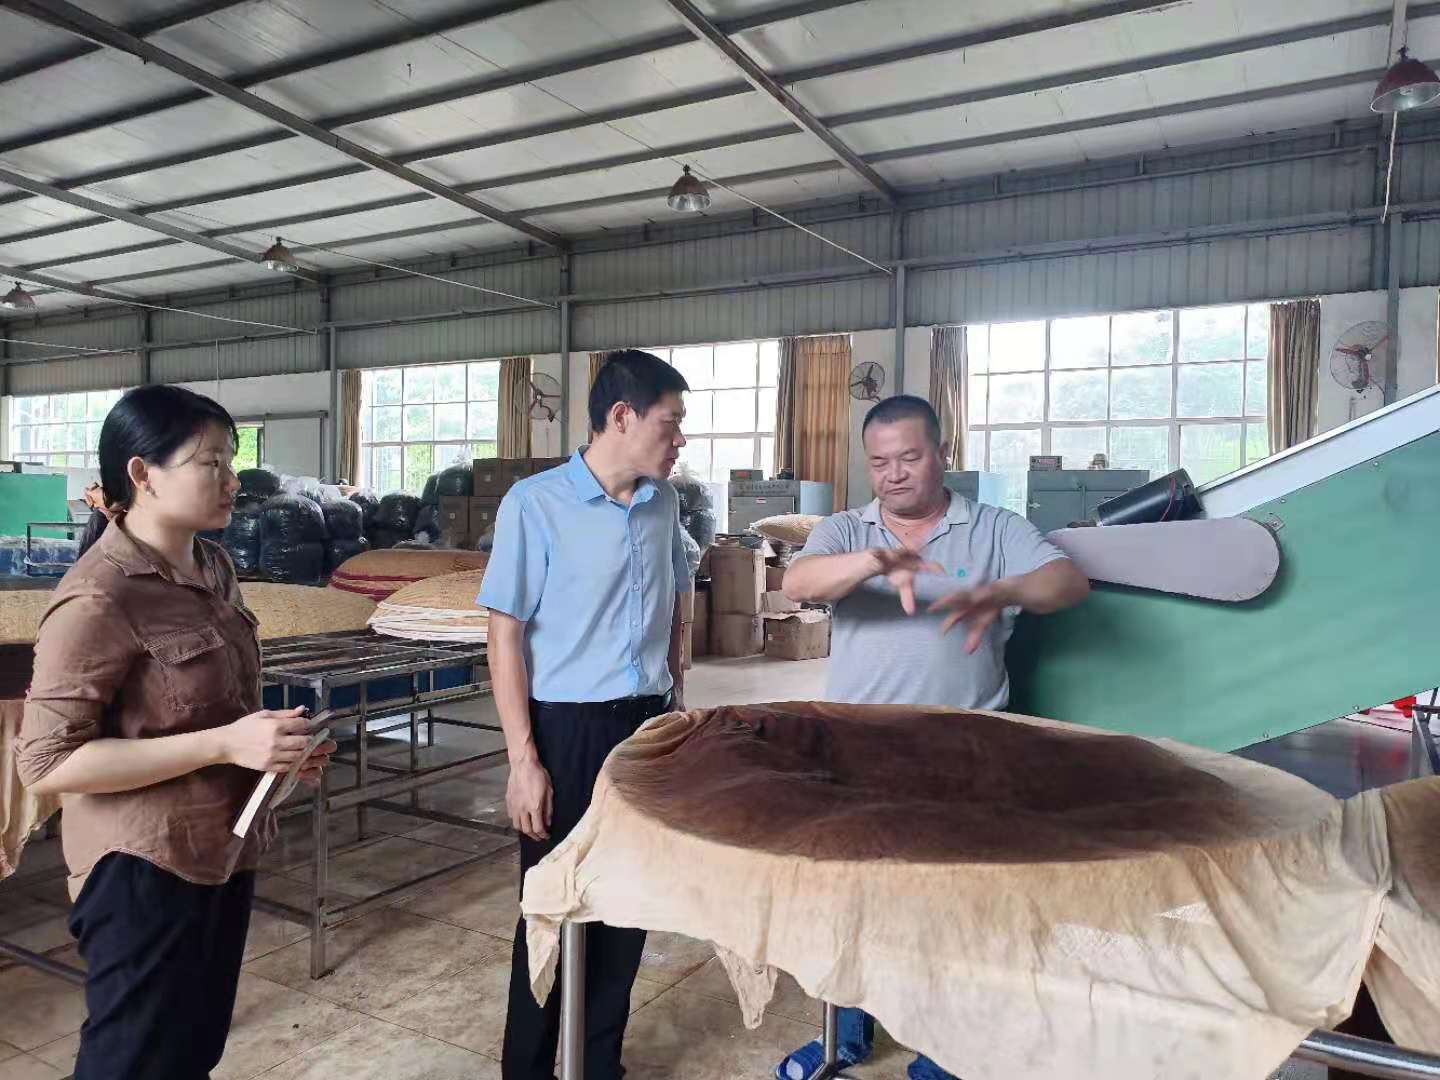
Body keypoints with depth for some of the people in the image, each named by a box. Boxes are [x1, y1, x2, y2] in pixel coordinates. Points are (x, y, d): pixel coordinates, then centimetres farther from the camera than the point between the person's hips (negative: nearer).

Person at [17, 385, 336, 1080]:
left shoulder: (212, 566, 4)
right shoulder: (100, 597, -22)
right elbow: (46, 762, -22)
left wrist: (270, 741, 0)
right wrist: (224, 745, -26)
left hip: (223, 852, 8)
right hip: (145, 869, -8)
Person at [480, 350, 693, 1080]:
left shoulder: (664, 504, 4)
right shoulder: (534, 503, -12)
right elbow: (506, 635, -10)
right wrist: (523, 759, -13)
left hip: (648, 724, 5)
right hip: (568, 728, -5)